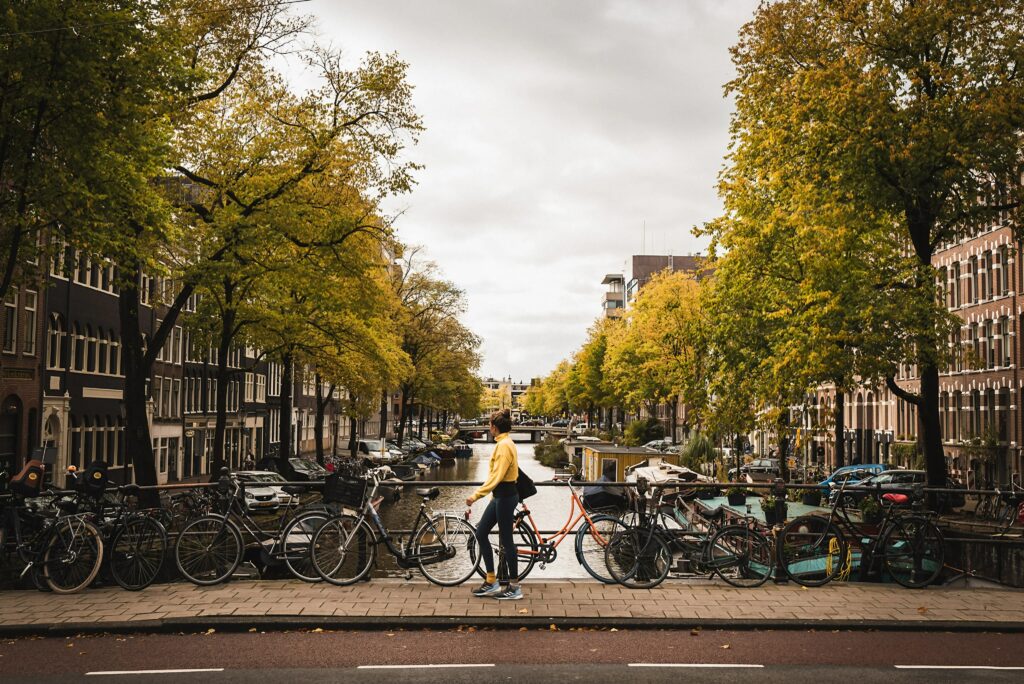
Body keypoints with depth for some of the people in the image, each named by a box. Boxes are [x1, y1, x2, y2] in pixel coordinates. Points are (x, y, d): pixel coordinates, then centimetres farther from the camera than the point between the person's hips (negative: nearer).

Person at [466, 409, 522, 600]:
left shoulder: (504, 445, -18)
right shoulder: (504, 443, 12)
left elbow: (496, 476, -24)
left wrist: (476, 495, -26)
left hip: (505, 496, -10)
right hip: (500, 496, 10)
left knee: (506, 540, -2)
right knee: (481, 533, 11)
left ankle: (514, 588, 8)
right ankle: (491, 582, 17)